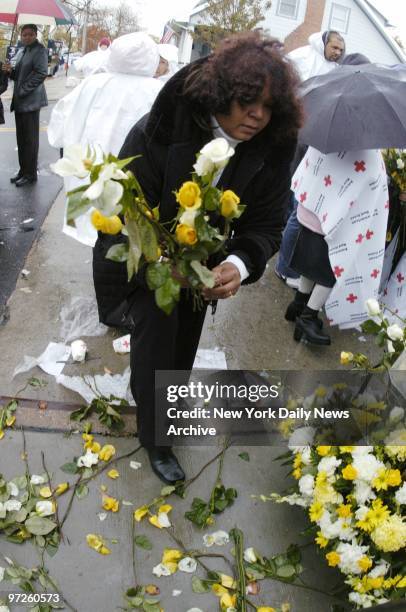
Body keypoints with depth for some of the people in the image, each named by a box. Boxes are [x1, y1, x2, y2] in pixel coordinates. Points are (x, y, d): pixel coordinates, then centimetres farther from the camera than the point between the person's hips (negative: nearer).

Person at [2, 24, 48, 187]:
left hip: (31, 101, -8)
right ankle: (23, 170, 18)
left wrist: (23, 90, -17)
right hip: (19, 101, 8)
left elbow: (41, 73, -16)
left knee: (30, 139, -4)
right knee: (21, 139, 10)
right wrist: (11, 71, 1)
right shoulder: (21, 51, 19)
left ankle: (30, 174, 3)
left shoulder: (39, 50, -5)